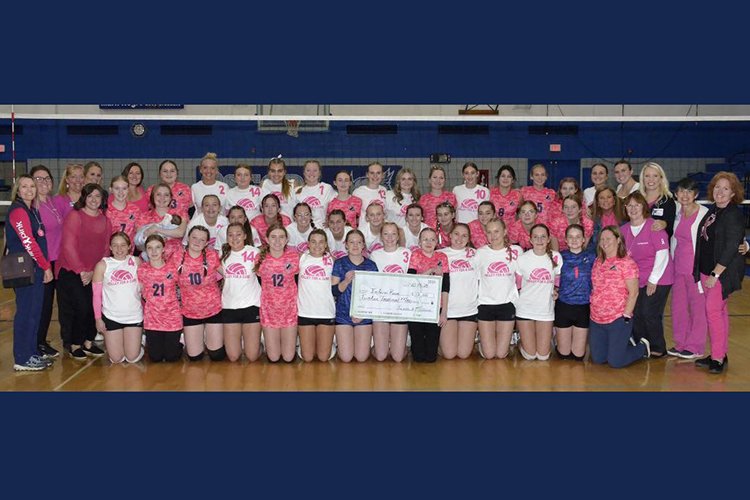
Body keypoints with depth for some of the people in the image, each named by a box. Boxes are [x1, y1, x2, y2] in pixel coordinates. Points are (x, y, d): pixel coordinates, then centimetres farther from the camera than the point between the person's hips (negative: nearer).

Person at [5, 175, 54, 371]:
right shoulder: (18, 211, -12)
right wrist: (46, 266, -12)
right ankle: (22, 359, 3)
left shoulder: (32, 209, 15)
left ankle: (33, 353, 23)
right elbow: (28, 243, -17)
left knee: (35, 311, 13)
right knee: (26, 312, -4)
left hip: (36, 268, 9)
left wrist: (45, 265, 8)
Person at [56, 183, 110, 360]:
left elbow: (106, 249, 6)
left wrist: (93, 272, -4)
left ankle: (88, 342, 18)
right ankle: (74, 345, 8)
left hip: (94, 274, 5)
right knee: (81, 307, -11)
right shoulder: (74, 216, -10)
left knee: (94, 306, -1)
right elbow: (68, 247, -14)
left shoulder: (105, 220, 7)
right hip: (71, 272, -5)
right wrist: (81, 271, -14)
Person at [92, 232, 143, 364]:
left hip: (134, 315, 1)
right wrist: (98, 318, -1)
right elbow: (96, 294, -1)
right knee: (116, 359, 5)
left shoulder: (137, 262, 0)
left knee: (133, 358, 2)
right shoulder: (102, 265, -4)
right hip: (111, 317, 0)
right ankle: (108, 342, 37)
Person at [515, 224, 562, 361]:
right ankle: (522, 343, 33)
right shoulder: (522, 259, -6)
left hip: (546, 310, 1)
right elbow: (517, 285, 6)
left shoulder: (556, 257, -6)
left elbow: (558, 280, 9)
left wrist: (556, 290, -7)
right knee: (530, 356, 0)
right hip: (525, 309, -1)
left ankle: (548, 339, 36)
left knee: (543, 356, 4)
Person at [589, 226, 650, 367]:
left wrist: (626, 317, -15)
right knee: (597, 359, 11)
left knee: (615, 362, -2)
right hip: (596, 320, 6)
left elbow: (633, 293, -12)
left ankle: (642, 347, 24)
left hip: (618, 320, -6)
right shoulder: (598, 262, 9)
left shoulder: (627, 263, -10)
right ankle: (624, 342, 34)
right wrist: (592, 309, 10)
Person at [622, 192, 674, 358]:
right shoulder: (625, 229, 6)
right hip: (637, 281, 5)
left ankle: (658, 349, 11)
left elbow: (663, 254, -14)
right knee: (636, 314, 1)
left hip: (658, 280, -5)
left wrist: (653, 280, -15)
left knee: (650, 314, -7)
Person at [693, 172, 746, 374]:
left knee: (713, 311, -10)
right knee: (719, 311, 13)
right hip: (707, 270, 8)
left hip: (723, 272, -8)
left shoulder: (734, 215, -14)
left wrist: (715, 274, -19)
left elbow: (730, 249, -19)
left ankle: (718, 358, -2)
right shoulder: (712, 210, 10)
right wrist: (705, 272, 13)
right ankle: (720, 355, 21)